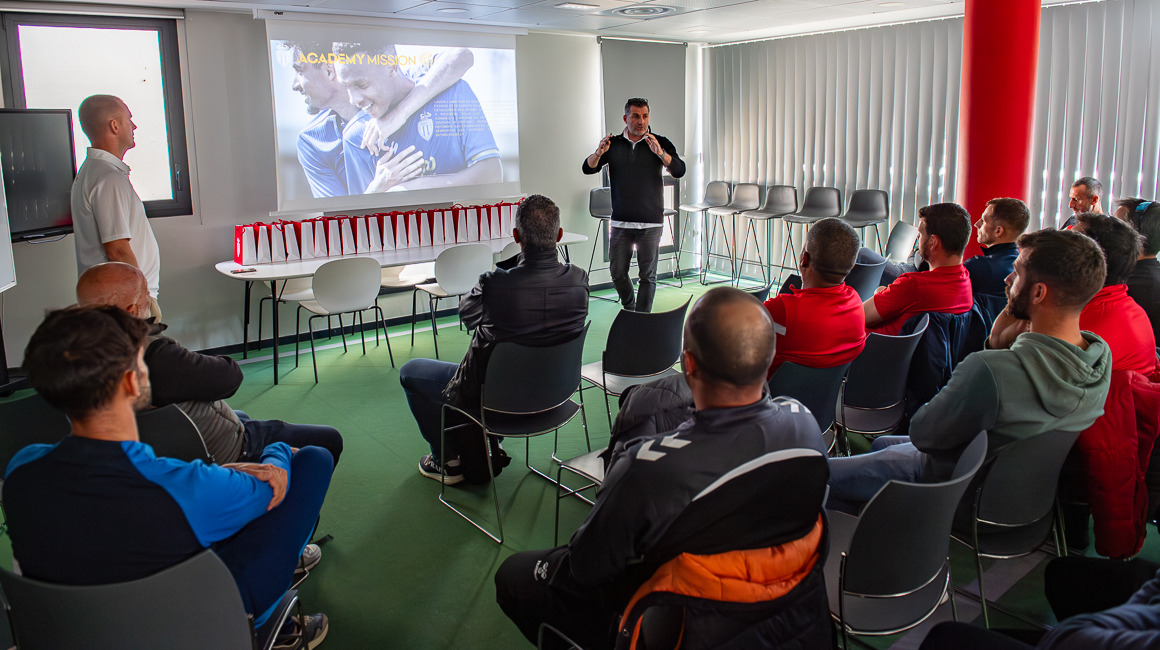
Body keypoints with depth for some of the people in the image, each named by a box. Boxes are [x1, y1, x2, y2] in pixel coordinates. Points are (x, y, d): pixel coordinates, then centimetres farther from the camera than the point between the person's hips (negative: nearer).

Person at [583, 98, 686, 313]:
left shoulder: (660, 143, 1)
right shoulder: (613, 144, 7)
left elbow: (679, 171, -12)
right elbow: (588, 168, -1)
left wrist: (659, 152, -30)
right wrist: (599, 153, -23)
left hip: (650, 223, -2)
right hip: (620, 222, 2)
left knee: (648, 275, -1)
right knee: (617, 273, 8)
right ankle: (629, 310, 32)